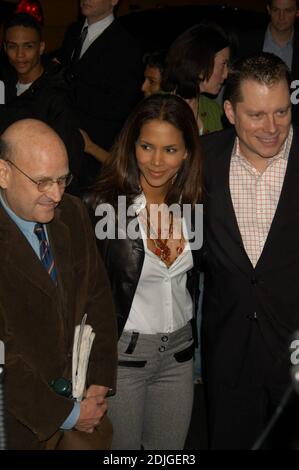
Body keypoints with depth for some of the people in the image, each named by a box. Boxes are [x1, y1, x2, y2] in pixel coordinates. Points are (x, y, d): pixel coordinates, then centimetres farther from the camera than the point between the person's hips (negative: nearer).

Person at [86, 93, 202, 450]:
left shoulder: (194, 205, -2)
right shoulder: (102, 205, -16)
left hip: (179, 352, 4)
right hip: (121, 352, -4)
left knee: (169, 449, 18)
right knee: (118, 448, 13)